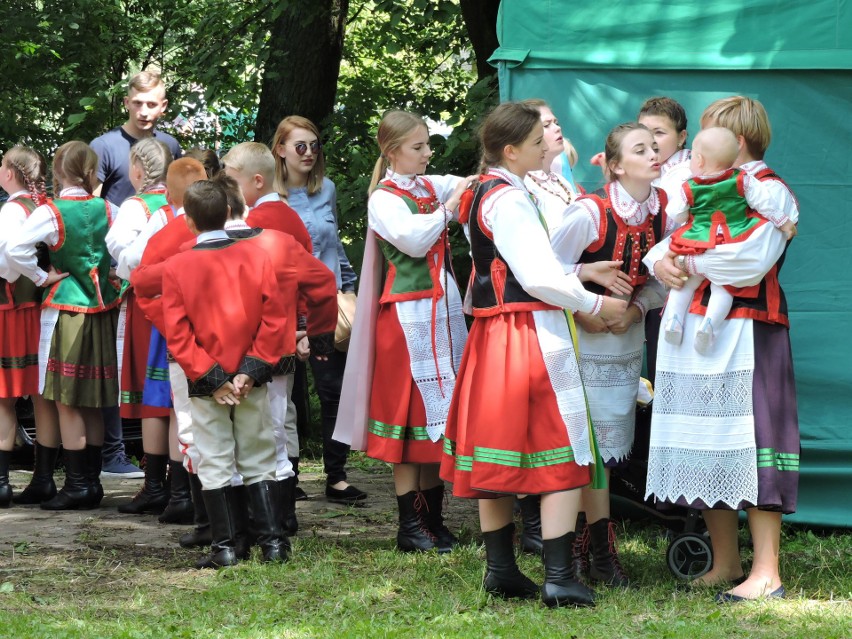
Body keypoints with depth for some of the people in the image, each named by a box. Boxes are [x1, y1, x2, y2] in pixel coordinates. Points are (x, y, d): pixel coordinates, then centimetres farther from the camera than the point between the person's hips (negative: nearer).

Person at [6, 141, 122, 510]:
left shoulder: (51, 213, -12)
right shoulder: (107, 210, 1)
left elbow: (14, 249, -24)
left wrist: (42, 278, -11)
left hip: (66, 309, -5)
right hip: (103, 309, 5)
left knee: (68, 403, 0)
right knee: (92, 403, 12)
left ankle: (77, 484, 0)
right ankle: (92, 481, 15)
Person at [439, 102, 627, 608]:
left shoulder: (487, 193, 15)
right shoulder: (509, 199, -15)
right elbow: (540, 279, -18)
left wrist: (581, 274, 14)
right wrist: (597, 304, -6)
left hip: (493, 337, 10)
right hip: (532, 334, -10)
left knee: (498, 456, 11)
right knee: (563, 457, -6)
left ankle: (501, 569, 18)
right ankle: (559, 579, -9)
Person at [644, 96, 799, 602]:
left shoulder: (770, 191, -6)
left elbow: (753, 259, -20)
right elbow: (665, 243, 20)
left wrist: (691, 263, -12)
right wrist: (661, 262, -3)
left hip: (744, 331, -8)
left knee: (749, 444, -10)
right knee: (706, 447, 9)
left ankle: (766, 573, -8)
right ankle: (724, 565, 17)